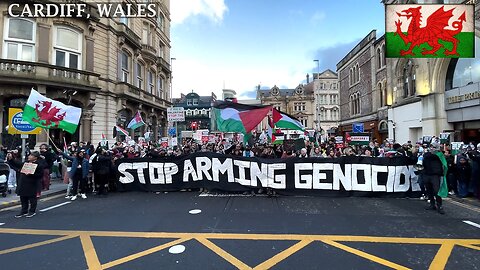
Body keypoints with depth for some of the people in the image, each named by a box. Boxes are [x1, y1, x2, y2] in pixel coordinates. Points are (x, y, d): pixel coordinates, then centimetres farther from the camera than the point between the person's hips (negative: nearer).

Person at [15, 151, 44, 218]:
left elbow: (40, 175, -17)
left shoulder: (38, 165, -13)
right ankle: (24, 211, 27)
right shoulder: (26, 162, 9)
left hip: (32, 184, -7)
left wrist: (31, 174, -26)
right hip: (23, 184, 7)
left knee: (32, 198, 5)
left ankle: (32, 211, 18)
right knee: (23, 198, 14)